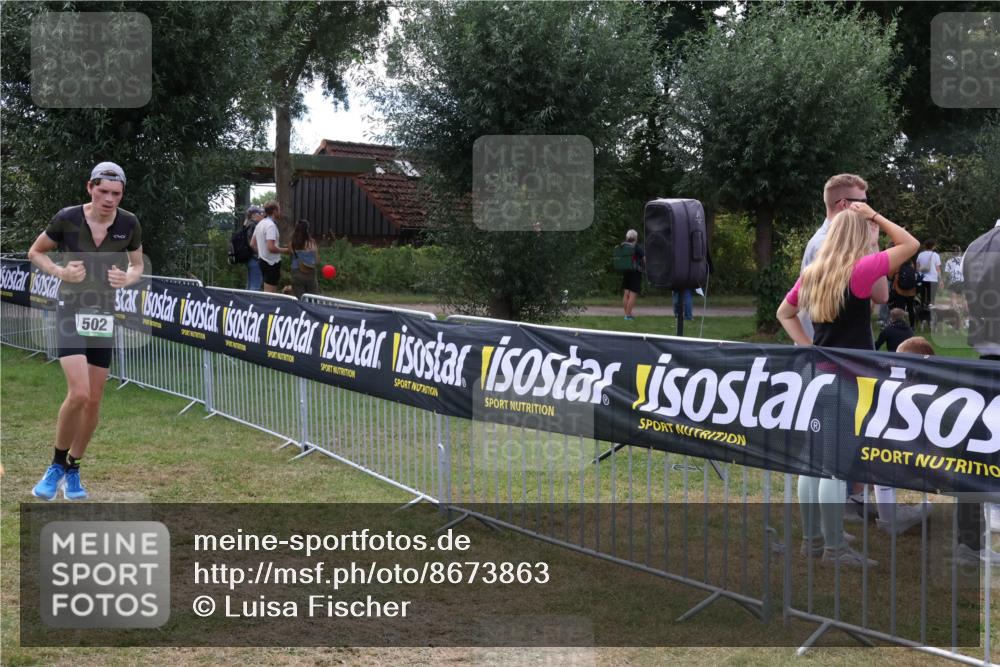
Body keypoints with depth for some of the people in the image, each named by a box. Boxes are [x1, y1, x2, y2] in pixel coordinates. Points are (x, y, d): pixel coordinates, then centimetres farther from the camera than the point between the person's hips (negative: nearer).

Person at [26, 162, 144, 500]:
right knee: (79, 393, -19)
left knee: (94, 400, 5)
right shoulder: (66, 218, -12)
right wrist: (61, 272, -15)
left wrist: (127, 278, -13)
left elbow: (138, 265, 10)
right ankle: (57, 465, 2)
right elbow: (35, 252, 3)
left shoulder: (129, 224, -5)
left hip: (104, 314, 3)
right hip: (71, 310, -3)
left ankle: (72, 470, 24)